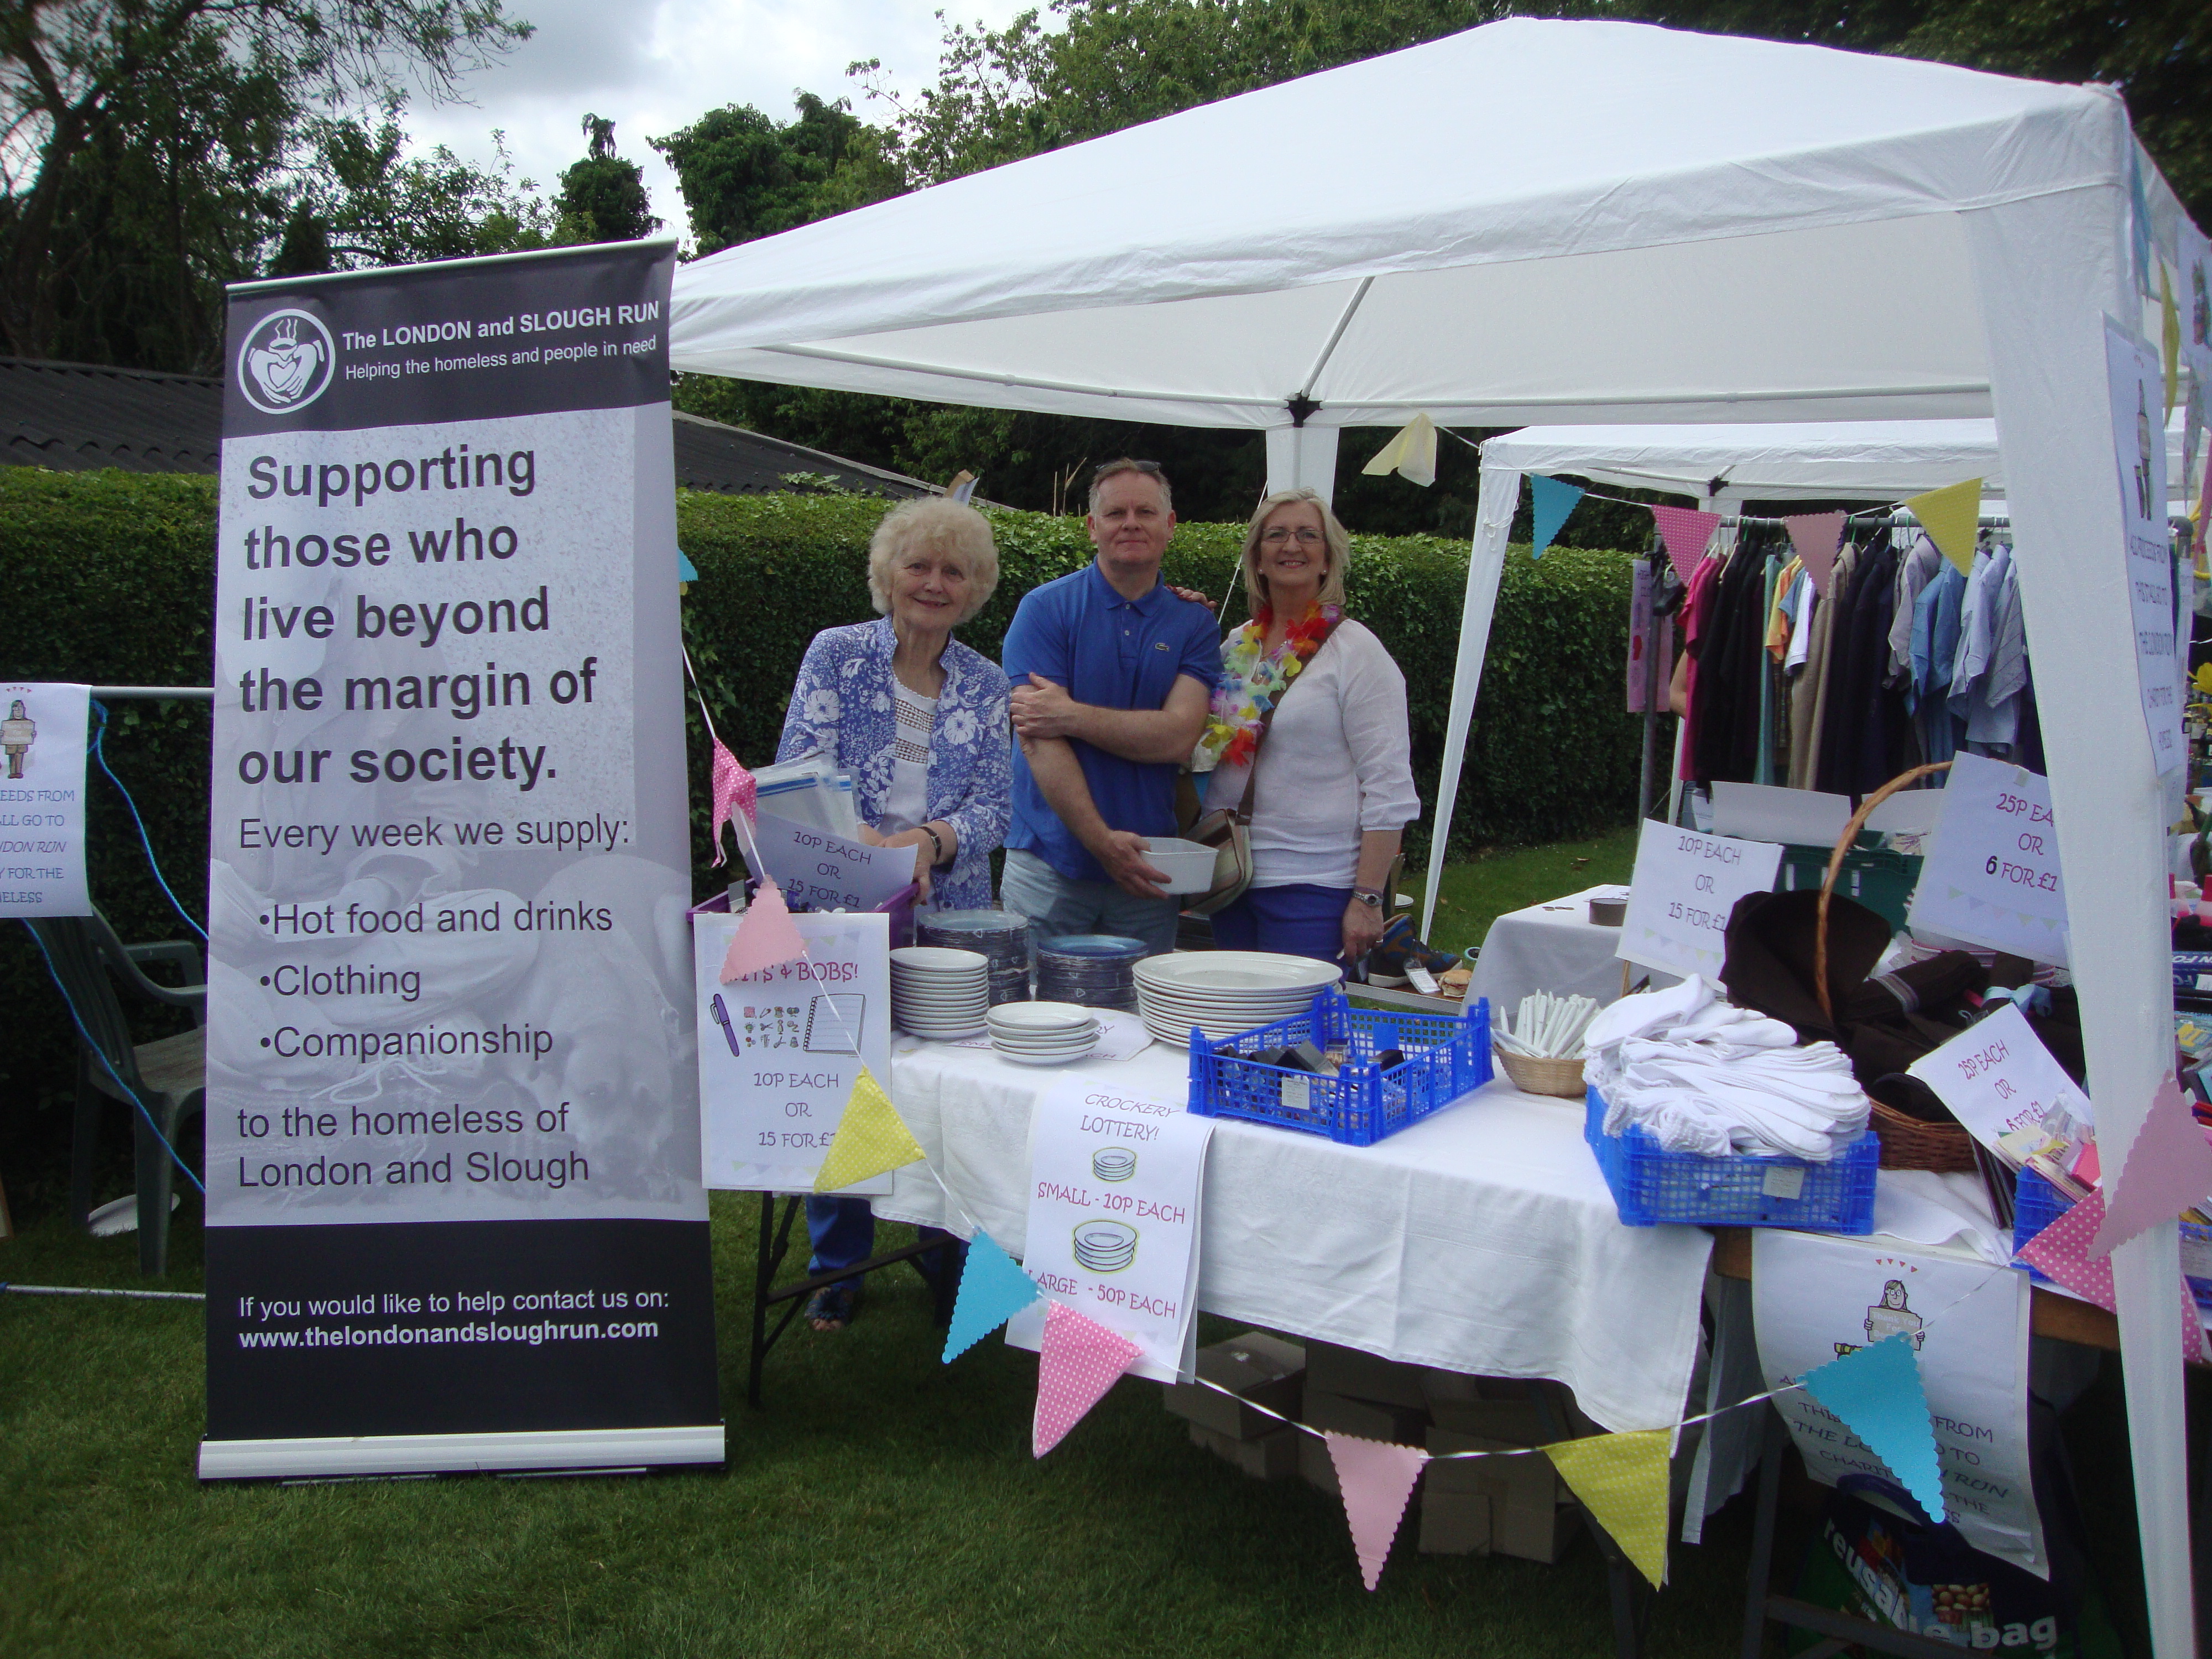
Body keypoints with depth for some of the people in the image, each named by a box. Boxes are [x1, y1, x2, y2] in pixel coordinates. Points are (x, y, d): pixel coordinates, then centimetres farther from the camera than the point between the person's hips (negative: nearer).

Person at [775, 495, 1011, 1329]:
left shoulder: (985, 683, 8)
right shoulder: (836, 654, 0)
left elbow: (993, 805, 0)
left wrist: (931, 839, -20)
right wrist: (855, 837, -26)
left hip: (949, 913, 2)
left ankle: (957, 1251, 25)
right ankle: (837, 1262, 22)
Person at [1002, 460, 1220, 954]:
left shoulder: (1193, 621, 6)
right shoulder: (1045, 608, -2)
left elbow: (1179, 736, -8)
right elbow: (1038, 739, -11)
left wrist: (1072, 715, -16)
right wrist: (1102, 842, -17)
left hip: (1148, 868, 2)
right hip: (1050, 862, -2)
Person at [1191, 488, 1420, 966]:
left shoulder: (1355, 650, -6)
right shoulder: (1237, 645, 11)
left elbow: (1390, 788, -10)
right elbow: (1202, 750, 23)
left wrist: (1368, 899, -16)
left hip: (1314, 888, -6)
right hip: (1232, 880, 6)